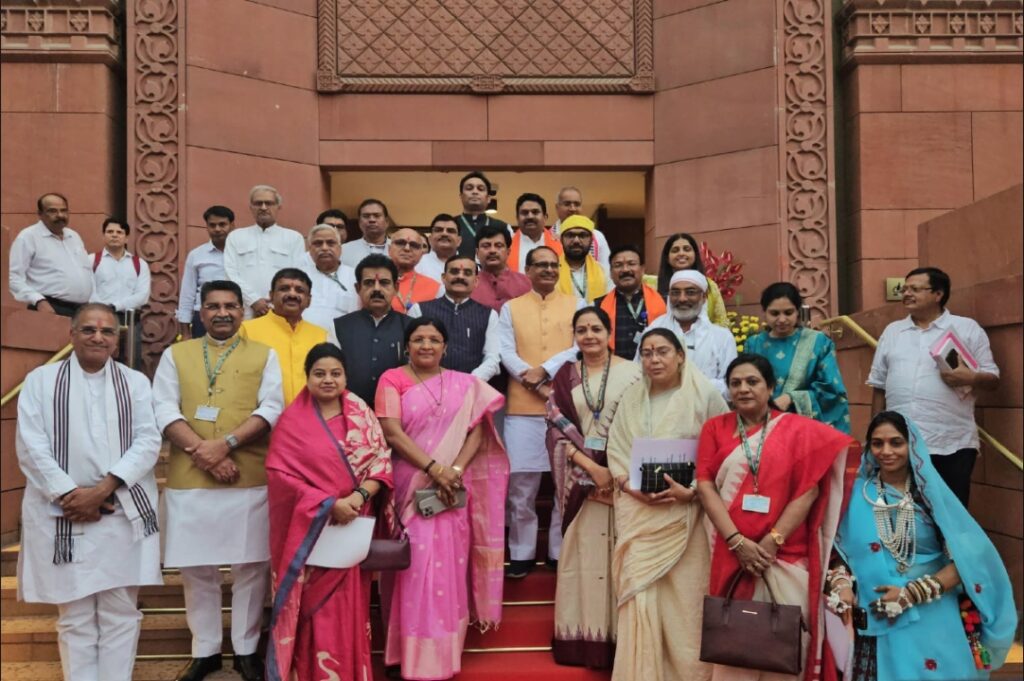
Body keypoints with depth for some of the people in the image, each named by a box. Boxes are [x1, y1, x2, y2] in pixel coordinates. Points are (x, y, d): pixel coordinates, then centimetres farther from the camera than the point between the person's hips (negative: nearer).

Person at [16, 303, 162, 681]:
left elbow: (148, 441, -1)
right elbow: (31, 447, -2)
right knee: (75, 616, 6)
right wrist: (70, 494, -12)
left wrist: (103, 489, -13)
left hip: (125, 515, 1)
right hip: (62, 515, 0)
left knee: (121, 613, 5)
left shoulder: (135, 382, 9)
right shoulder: (40, 380, 7)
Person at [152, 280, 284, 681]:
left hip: (251, 479, -1)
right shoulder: (175, 354, 11)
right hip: (188, 480, 1)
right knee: (196, 568, 8)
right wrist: (202, 451, -12)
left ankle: (246, 649, 21)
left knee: (250, 566, 5)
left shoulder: (264, 355, 7)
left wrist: (226, 443, -16)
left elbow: (272, 409, -4)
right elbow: (163, 409, 0)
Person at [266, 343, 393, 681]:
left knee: (350, 607, 8)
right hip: (311, 529, -2)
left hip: (354, 524, 2)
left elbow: (381, 459, 0)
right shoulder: (292, 421, -3)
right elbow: (279, 472, -9)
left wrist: (360, 495, -18)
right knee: (316, 606, 2)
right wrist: (329, 503, -18)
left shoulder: (361, 413, 4)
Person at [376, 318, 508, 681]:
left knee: (450, 566, 4)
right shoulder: (392, 380, 1)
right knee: (417, 567, -4)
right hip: (411, 488, -2)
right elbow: (392, 432, -9)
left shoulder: (465, 384, 9)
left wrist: (455, 470, -14)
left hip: (454, 490, 2)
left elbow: (477, 431, 2)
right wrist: (434, 468, -15)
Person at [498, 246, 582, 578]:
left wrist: (544, 370, -13)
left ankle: (560, 552, 16)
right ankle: (522, 554, 13)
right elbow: (507, 354, 0)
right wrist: (537, 385, -12)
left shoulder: (576, 305, 10)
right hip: (523, 407, 0)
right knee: (521, 483, 1)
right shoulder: (510, 308, 10)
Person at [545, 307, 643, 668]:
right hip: (580, 479, 2)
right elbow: (557, 428, 1)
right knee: (583, 553, 4)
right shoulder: (565, 376, 7)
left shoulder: (631, 372, 1)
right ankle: (583, 637, 13)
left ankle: (619, 637, 10)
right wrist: (592, 468, -11)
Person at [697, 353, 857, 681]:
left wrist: (773, 540, -12)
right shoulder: (715, 428, 7)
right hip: (732, 552, 1)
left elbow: (809, 489, -4)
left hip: (786, 555, -1)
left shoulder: (798, 429, 3)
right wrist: (737, 541, -12)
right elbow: (705, 485, -1)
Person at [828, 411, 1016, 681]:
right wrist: (841, 583, -13)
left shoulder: (931, 493, -1)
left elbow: (968, 558, -7)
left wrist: (912, 594, -15)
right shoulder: (856, 493, 3)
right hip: (875, 625, 1)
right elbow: (836, 546, 7)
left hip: (933, 623, 0)